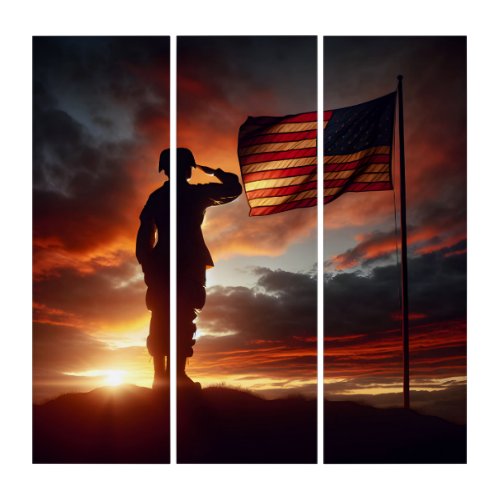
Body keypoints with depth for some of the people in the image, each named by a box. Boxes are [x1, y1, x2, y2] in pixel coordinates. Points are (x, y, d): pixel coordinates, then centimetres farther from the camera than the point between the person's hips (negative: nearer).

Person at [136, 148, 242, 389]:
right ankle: (177, 374, -9)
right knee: (183, 320, -4)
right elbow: (234, 188, 5)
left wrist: (147, 265, 9)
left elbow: (145, 234, 6)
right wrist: (214, 172, 19)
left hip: (161, 265, 5)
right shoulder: (196, 194, -3)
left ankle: (160, 373, 8)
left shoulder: (156, 197, 9)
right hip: (188, 265, -4)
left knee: (161, 320, 7)